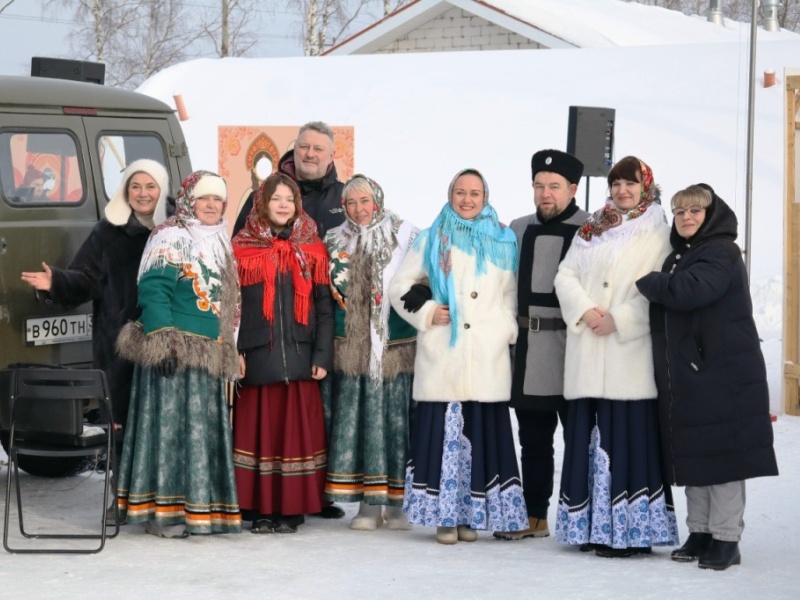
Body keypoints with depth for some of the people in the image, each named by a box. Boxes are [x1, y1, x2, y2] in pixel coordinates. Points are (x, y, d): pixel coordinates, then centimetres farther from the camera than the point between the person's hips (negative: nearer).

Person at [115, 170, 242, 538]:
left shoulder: (219, 245, 20)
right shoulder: (170, 238, -6)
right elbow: (153, 289, -16)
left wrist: (231, 350, 21)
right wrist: (162, 339, -25)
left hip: (209, 352, 9)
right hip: (176, 349, -8)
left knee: (205, 430, 9)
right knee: (170, 423, -9)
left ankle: (200, 506, 14)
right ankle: (162, 510, -8)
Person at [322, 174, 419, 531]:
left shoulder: (405, 236, 2)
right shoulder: (335, 242, 13)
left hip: (396, 347, -3)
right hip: (352, 350, 3)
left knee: (396, 420, -3)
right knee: (357, 419, -1)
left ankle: (396, 502, 5)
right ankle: (367, 504, 4)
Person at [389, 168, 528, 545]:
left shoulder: (502, 241, 14)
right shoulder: (431, 241, 13)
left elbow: (512, 292, 14)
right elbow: (399, 287, 13)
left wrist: (507, 328, -1)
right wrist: (426, 312, -2)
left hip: (487, 358, 0)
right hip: (441, 357, 0)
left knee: (482, 434, -4)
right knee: (442, 432, -5)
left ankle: (472, 514, 4)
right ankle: (443, 515, -1)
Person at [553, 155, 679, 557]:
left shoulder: (656, 233, 3)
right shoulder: (590, 231, 18)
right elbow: (565, 275, 9)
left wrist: (619, 319, -15)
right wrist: (584, 311, -8)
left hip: (631, 350, -5)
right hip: (588, 354, 5)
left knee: (628, 435, -8)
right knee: (588, 436, 4)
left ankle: (631, 531, -5)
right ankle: (592, 528, 9)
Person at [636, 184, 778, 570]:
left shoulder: (721, 253, -9)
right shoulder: (678, 256, 18)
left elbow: (690, 290, -26)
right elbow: (666, 314, 25)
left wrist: (648, 284, -11)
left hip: (723, 373, -8)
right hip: (685, 375, 8)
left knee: (722, 453, -6)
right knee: (692, 456, 9)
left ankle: (727, 538, -2)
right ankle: (699, 532, 17)